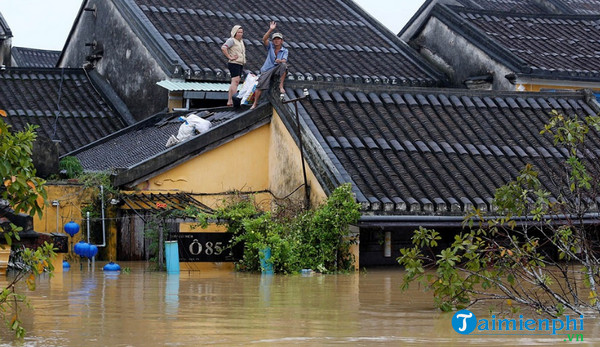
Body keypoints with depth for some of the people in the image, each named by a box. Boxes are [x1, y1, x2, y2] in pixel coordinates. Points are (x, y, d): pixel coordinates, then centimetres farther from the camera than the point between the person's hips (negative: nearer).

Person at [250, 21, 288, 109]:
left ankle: (281, 85, -26)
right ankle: (255, 103, -9)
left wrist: (280, 61, -36)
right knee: (260, 84, -18)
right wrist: (270, 30, -25)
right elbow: (264, 39, -13)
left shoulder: (284, 50, 5)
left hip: (277, 69, 0)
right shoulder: (270, 46, 6)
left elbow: (284, 60, -11)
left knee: (283, 65, -33)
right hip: (267, 69, 0)